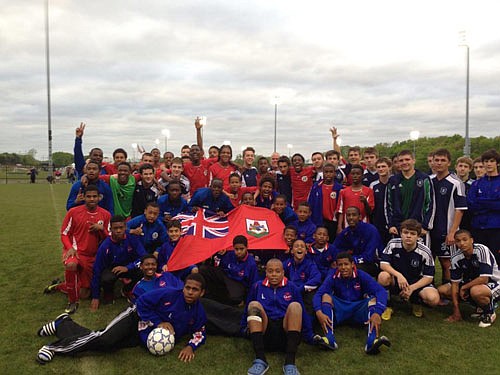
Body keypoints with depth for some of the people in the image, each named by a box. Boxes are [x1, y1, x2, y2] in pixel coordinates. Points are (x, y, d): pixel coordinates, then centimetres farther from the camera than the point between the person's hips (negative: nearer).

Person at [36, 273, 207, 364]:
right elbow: (142, 301, -12)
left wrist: (190, 346, -15)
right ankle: (54, 347, -6)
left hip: (141, 338, 3)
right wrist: (158, 322, -19)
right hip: (135, 318, -3)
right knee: (105, 339, -28)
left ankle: (64, 325, 12)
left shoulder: (199, 313, -5)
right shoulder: (170, 294, -18)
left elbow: (200, 333, 6)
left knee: (105, 345, -9)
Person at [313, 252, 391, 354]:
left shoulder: (361, 276, -11)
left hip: (358, 310, 0)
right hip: (339, 310, 0)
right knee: (326, 296, -24)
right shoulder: (333, 276, -9)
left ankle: (371, 341, -47)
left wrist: (377, 313, -40)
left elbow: (381, 291, -23)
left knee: (373, 299, -26)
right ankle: (329, 338, -41)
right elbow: (318, 294, -20)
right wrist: (319, 313, -40)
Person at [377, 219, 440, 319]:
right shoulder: (393, 244, -12)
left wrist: (411, 288, -21)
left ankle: (416, 302, 10)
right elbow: (383, 264, -15)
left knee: (433, 299, -28)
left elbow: (429, 277, -9)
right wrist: (399, 275, -31)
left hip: (416, 282, 1)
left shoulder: (425, 252, -13)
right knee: (383, 276, -35)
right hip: (396, 281, 0)